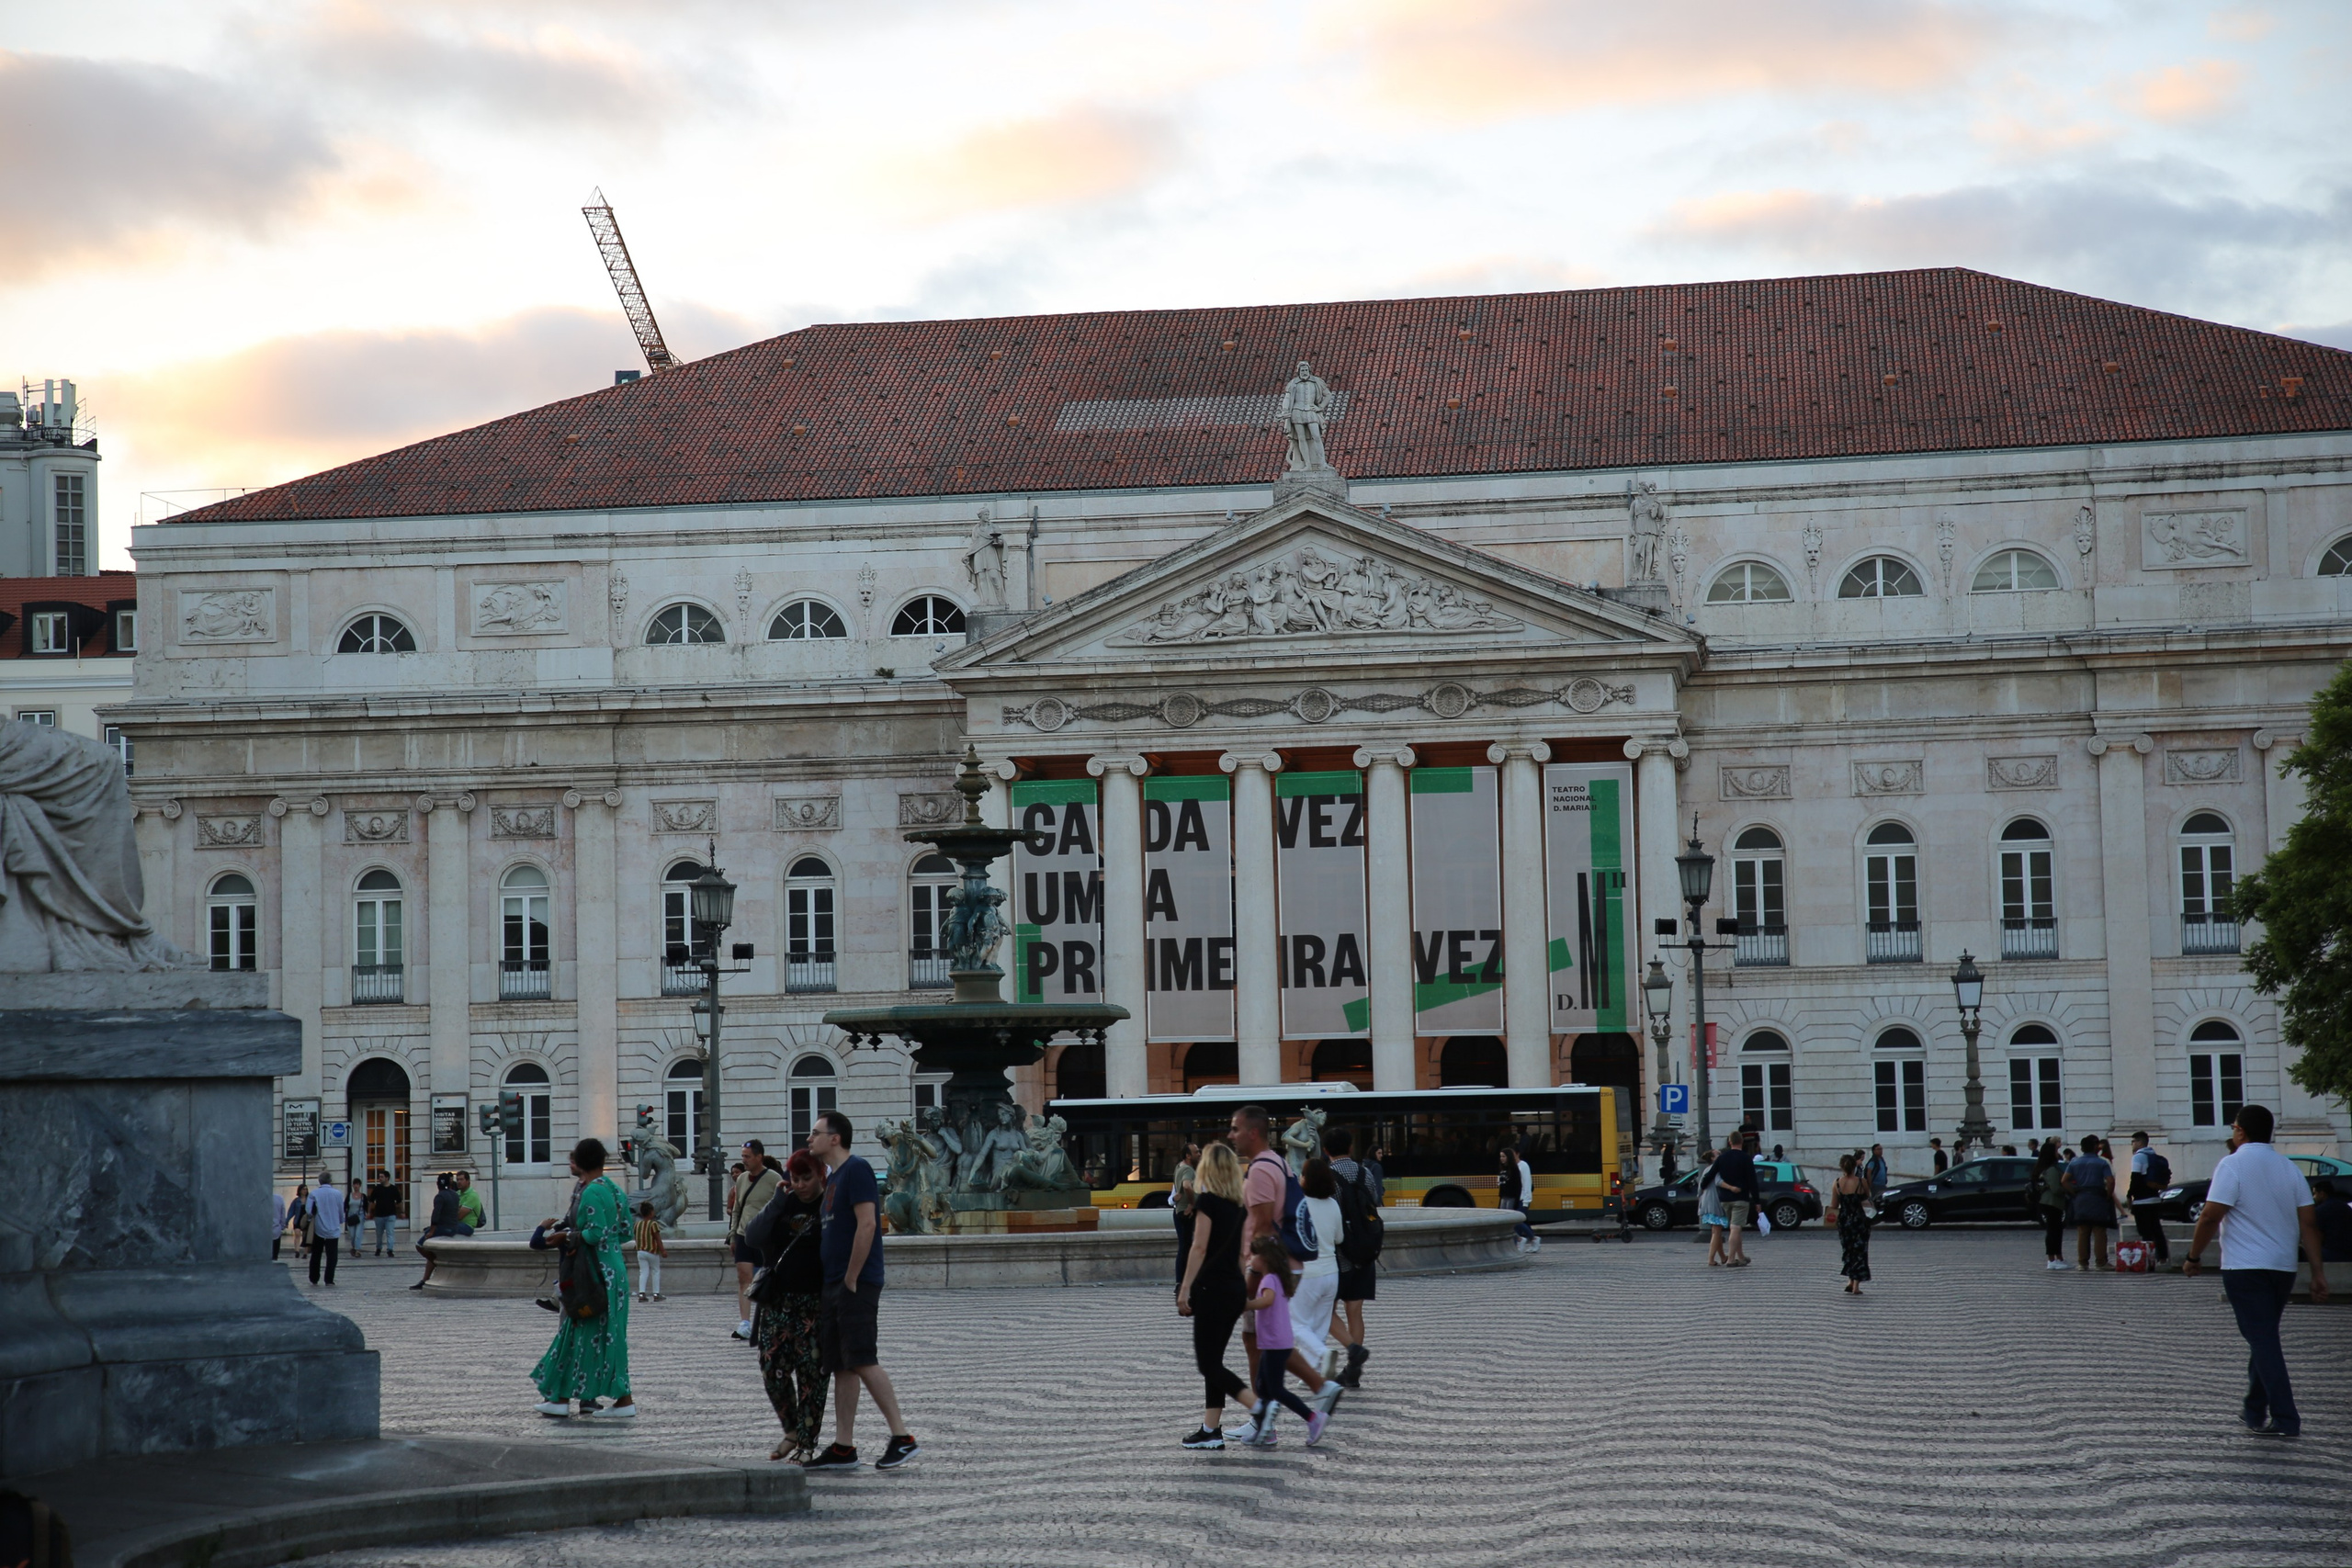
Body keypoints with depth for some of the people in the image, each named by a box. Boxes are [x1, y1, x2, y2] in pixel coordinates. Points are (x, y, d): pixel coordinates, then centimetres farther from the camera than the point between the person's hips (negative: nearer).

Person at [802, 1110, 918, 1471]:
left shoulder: (856, 1170, -10)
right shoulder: (832, 1178, 19)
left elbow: (867, 1225, -19)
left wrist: (851, 1280, -18)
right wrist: (831, 1286, 15)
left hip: (856, 1285, -10)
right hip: (832, 1286, 10)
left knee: (862, 1361, -13)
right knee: (841, 1366, 8)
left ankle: (902, 1438, -12)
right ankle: (843, 1448, 10)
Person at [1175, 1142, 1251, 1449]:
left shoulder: (1207, 1201, -10)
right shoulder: (1237, 1205, 11)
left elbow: (1200, 1248, -14)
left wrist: (1185, 1288, -13)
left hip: (1212, 1288, -8)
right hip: (1235, 1288, 8)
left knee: (1208, 1363, -6)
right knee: (1213, 1361, 13)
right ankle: (1210, 1429, 12)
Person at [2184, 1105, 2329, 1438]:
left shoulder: (2233, 1165, -10)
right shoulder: (2289, 1168, 9)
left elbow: (2211, 1217, -16)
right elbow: (2309, 1223, 5)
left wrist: (2193, 1257, -4)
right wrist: (2318, 1272, 5)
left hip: (2244, 1267, -6)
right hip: (2283, 1267, 6)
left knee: (2263, 1341, -6)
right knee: (2264, 1338, 20)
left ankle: (2285, 1419, -13)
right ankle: (2255, 1410, 29)